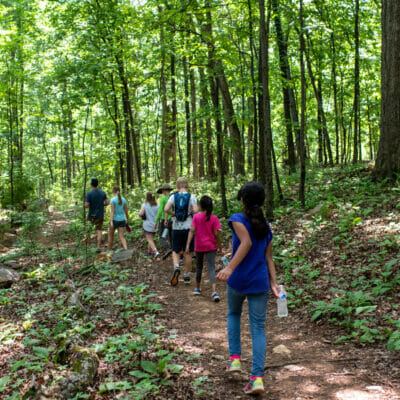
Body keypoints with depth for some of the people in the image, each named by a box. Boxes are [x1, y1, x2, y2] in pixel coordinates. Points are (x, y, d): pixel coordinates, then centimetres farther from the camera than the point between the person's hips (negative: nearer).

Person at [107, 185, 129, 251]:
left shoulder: (113, 200, -12)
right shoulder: (123, 199, 4)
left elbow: (112, 211, -18)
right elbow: (126, 211, 11)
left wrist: (111, 221, -21)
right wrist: (127, 219, 25)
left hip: (115, 219, -4)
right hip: (122, 220, 4)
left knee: (110, 235, 16)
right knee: (121, 236, 3)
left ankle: (109, 250, 27)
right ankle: (126, 250, -16)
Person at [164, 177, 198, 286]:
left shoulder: (173, 196, 0)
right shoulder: (191, 197, -4)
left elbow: (166, 209, -13)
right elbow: (195, 210, -17)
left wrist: (173, 214, 5)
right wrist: (190, 212, 4)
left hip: (176, 228, 1)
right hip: (189, 227, -1)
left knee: (175, 251, 12)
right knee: (188, 253, 9)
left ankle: (176, 267, -15)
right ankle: (187, 276, 16)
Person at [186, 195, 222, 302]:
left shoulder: (196, 217, -4)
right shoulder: (214, 218, -6)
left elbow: (192, 231, -11)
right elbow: (216, 234, -7)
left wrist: (188, 245, -11)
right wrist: (220, 248, 2)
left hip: (199, 247, 1)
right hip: (210, 246, -1)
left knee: (199, 266, 20)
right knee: (211, 268, -5)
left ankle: (197, 288, 30)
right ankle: (214, 291, -21)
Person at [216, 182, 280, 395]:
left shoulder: (238, 219, -6)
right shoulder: (266, 226, 11)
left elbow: (246, 243, -23)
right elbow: (268, 257, 7)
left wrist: (229, 268, -32)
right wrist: (273, 283, 6)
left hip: (238, 280, -3)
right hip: (260, 283, 3)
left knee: (233, 314, 25)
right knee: (258, 328, 4)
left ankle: (235, 358, 19)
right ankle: (257, 377, -5)